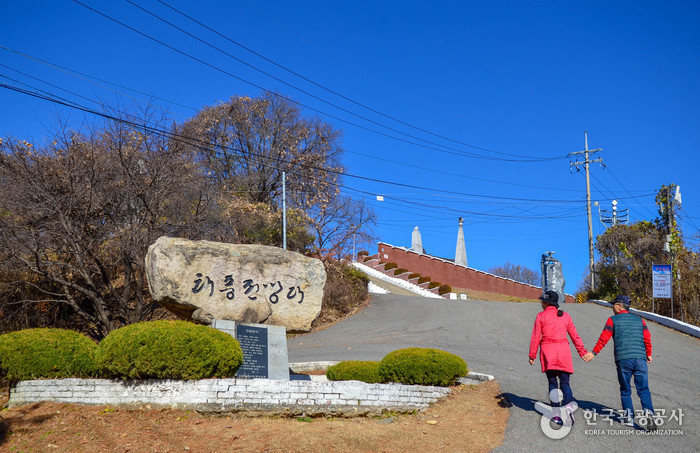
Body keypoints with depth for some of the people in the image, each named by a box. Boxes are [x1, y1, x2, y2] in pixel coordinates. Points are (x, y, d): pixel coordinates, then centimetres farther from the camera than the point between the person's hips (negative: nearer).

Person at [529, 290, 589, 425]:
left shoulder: (541, 316, 1)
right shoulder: (565, 316, 10)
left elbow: (535, 337, -2)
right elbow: (575, 336, 11)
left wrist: (532, 355, 4)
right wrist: (583, 352, 18)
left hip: (547, 351, -2)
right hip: (563, 350, 2)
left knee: (552, 383, 6)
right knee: (565, 383, 4)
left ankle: (556, 413, 3)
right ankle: (568, 406, -23)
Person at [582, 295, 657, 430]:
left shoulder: (613, 320, 6)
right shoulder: (639, 320, 16)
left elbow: (604, 339, 1)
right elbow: (647, 338, 13)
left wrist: (593, 353, 8)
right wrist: (649, 354, 28)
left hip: (623, 360, -2)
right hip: (640, 359, 2)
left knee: (625, 390, 10)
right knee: (643, 389, 1)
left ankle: (628, 417, 7)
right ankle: (648, 412, -19)